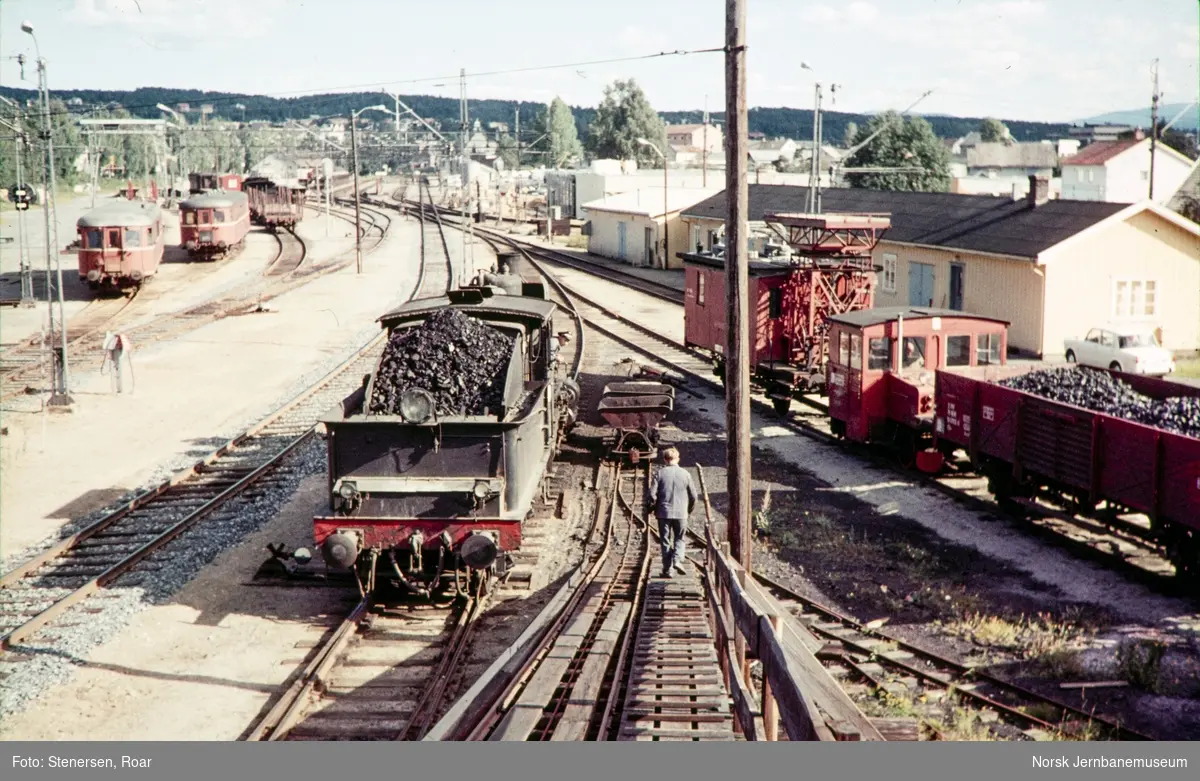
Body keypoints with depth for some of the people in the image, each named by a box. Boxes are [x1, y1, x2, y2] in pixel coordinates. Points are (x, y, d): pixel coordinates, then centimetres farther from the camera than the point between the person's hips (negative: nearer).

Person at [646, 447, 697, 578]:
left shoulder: (660, 473, -4)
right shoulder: (685, 474, -1)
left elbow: (652, 495, -9)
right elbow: (693, 496, 3)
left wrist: (653, 508, 9)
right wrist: (689, 510, 18)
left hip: (663, 513, 0)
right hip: (681, 513, 0)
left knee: (665, 541, 8)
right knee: (680, 539, 15)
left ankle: (667, 569, 8)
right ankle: (677, 559, -8)